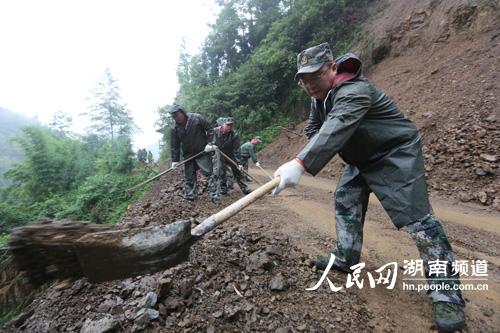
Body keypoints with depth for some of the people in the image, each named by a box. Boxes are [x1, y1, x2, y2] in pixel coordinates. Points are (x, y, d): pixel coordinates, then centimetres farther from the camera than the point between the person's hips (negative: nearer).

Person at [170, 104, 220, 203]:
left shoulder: (197, 118, -12)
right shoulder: (175, 128, -2)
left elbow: (209, 129, -4)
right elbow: (175, 145, 1)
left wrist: (209, 143, -11)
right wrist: (175, 160, -2)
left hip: (202, 152, -3)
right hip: (188, 155, 4)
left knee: (208, 173, -2)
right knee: (189, 177, 9)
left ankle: (214, 196, 5)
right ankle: (189, 197, 22)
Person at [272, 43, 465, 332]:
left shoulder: (354, 90, -30)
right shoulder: (319, 98, 1)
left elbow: (336, 129, -46)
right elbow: (314, 129, 7)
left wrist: (300, 164, -58)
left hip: (396, 154, -9)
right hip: (361, 158, 9)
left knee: (416, 216, -12)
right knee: (345, 201, 7)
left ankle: (447, 291, 1)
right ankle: (346, 258, 20)